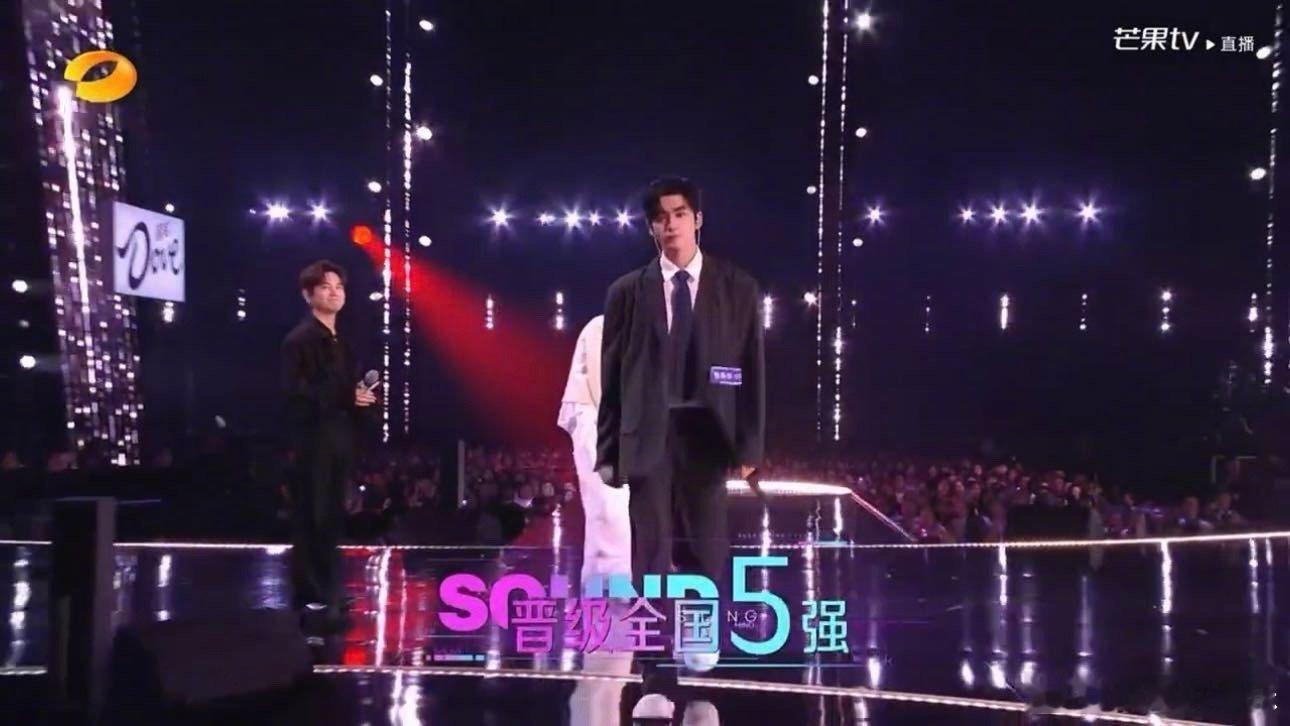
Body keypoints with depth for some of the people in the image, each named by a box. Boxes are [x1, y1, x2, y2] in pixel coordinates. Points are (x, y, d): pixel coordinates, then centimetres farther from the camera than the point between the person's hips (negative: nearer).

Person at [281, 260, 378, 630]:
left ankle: (326, 595, 20)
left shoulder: (341, 342, 18)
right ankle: (311, 599, -2)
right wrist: (346, 398, -19)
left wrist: (362, 397, 1)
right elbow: (296, 393, -17)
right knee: (312, 522, -6)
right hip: (312, 443, -8)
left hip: (339, 441, 8)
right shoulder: (299, 339, -8)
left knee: (331, 521, 12)